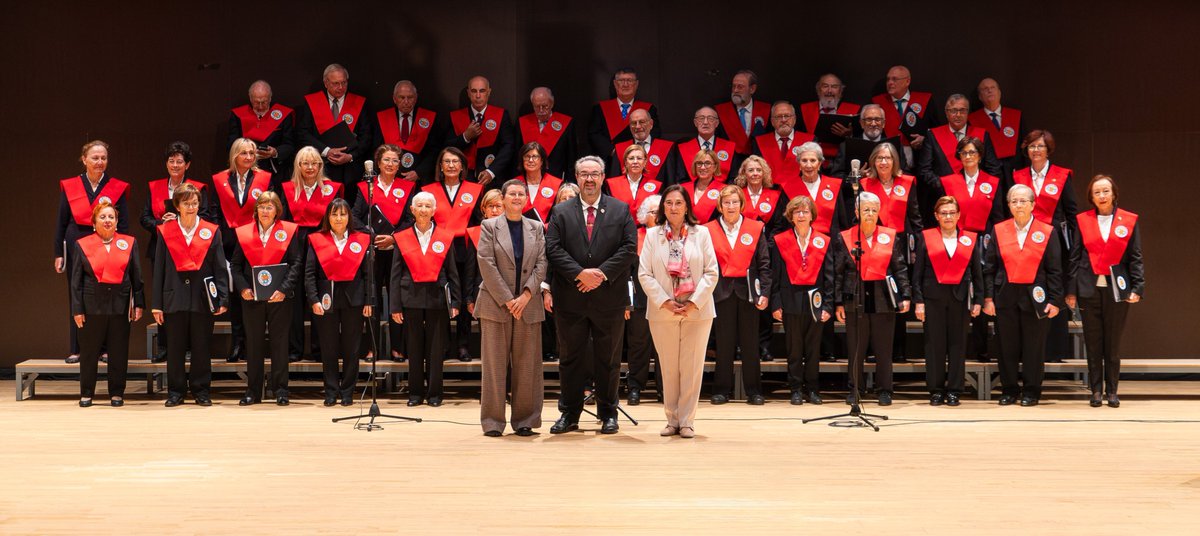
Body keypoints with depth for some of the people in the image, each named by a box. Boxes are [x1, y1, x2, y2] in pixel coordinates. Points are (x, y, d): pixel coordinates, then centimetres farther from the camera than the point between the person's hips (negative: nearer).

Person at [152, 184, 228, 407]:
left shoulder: (212, 231, 5)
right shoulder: (165, 232, 5)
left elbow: (220, 268, 4)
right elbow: (159, 270, 5)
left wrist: (223, 299, -5)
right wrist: (156, 304, 1)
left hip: (202, 298, 0)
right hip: (175, 298, 0)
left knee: (202, 348, 5)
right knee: (175, 348, 5)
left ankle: (201, 390, 15)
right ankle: (176, 391, 15)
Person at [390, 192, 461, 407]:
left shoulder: (445, 237, 4)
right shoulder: (402, 238, 4)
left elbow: (452, 272, 6)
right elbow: (396, 274, 5)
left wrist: (455, 302, 1)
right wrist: (395, 306, 0)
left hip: (438, 298, 0)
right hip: (411, 298, 0)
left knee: (436, 348, 2)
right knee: (414, 348, 5)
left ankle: (434, 393, 11)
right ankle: (415, 392, 15)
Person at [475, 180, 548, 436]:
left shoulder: (536, 228, 11)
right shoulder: (490, 226, 3)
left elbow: (541, 264, 5)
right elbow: (487, 264, -5)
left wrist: (526, 295, -9)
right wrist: (507, 300, -11)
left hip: (528, 305, 2)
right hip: (495, 304, -2)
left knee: (527, 364, 3)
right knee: (494, 364, -1)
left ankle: (525, 420, 9)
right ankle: (493, 422, 4)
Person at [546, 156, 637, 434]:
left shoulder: (620, 210, 6)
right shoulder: (561, 212, 6)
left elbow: (629, 247, -2)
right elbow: (553, 249, -3)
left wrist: (602, 273, -13)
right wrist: (580, 273, -14)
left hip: (609, 297, 0)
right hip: (570, 297, 1)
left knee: (608, 358, 7)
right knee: (570, 357, 7)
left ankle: (608, 414, 17)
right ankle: (570, 414, 16)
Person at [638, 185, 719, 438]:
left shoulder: (701, 233, 3)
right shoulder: (653, 235, 5)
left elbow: (712, 272, 0)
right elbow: (644, 274, 0)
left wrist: (694, 302, -9)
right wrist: (665, 302, -10)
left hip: (697, 311, -1)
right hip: (662, 312, 1)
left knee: (692, 367, 0)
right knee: (669, 367, 5)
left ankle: (686, 421, 8)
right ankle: (672, 419, 14)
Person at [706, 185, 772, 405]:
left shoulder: (756, 228, 4)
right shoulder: (709, 230, 4)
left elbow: (764, 264, 3)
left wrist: (765, 293, -4)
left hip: (748, 291, 0)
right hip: (721, 293, 0)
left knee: (750, 343, 4)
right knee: (724, 343, 4)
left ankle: (753, 391, 11)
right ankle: (722, 389, 13)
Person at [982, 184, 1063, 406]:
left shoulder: (1047, 232, 2)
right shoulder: (998, 230, 5)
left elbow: (1054, 270, 1)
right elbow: (989, 267, 6)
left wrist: (1054, 300, -4)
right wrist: (988, 297, -1)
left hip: (1035, 298, -1)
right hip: (1005, 297, 1)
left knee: (1034, 348, 3)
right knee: (1007, 347, 6)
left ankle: (1031, 391, 13)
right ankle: (1009, 390, 16)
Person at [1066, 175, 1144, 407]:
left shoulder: (1129, 221, 3)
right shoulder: (1082, 220, 4)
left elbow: (1135, 258, 4)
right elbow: (1074, 258, 5)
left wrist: (1138, 288, -5)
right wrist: (1071, 291, 1)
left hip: (1117, 290, 0)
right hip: (1089, 290, 0)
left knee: (1113, 343, 5)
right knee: (1093, 343, 4)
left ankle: (1112, 391, 13)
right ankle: (1096, 391, 12)